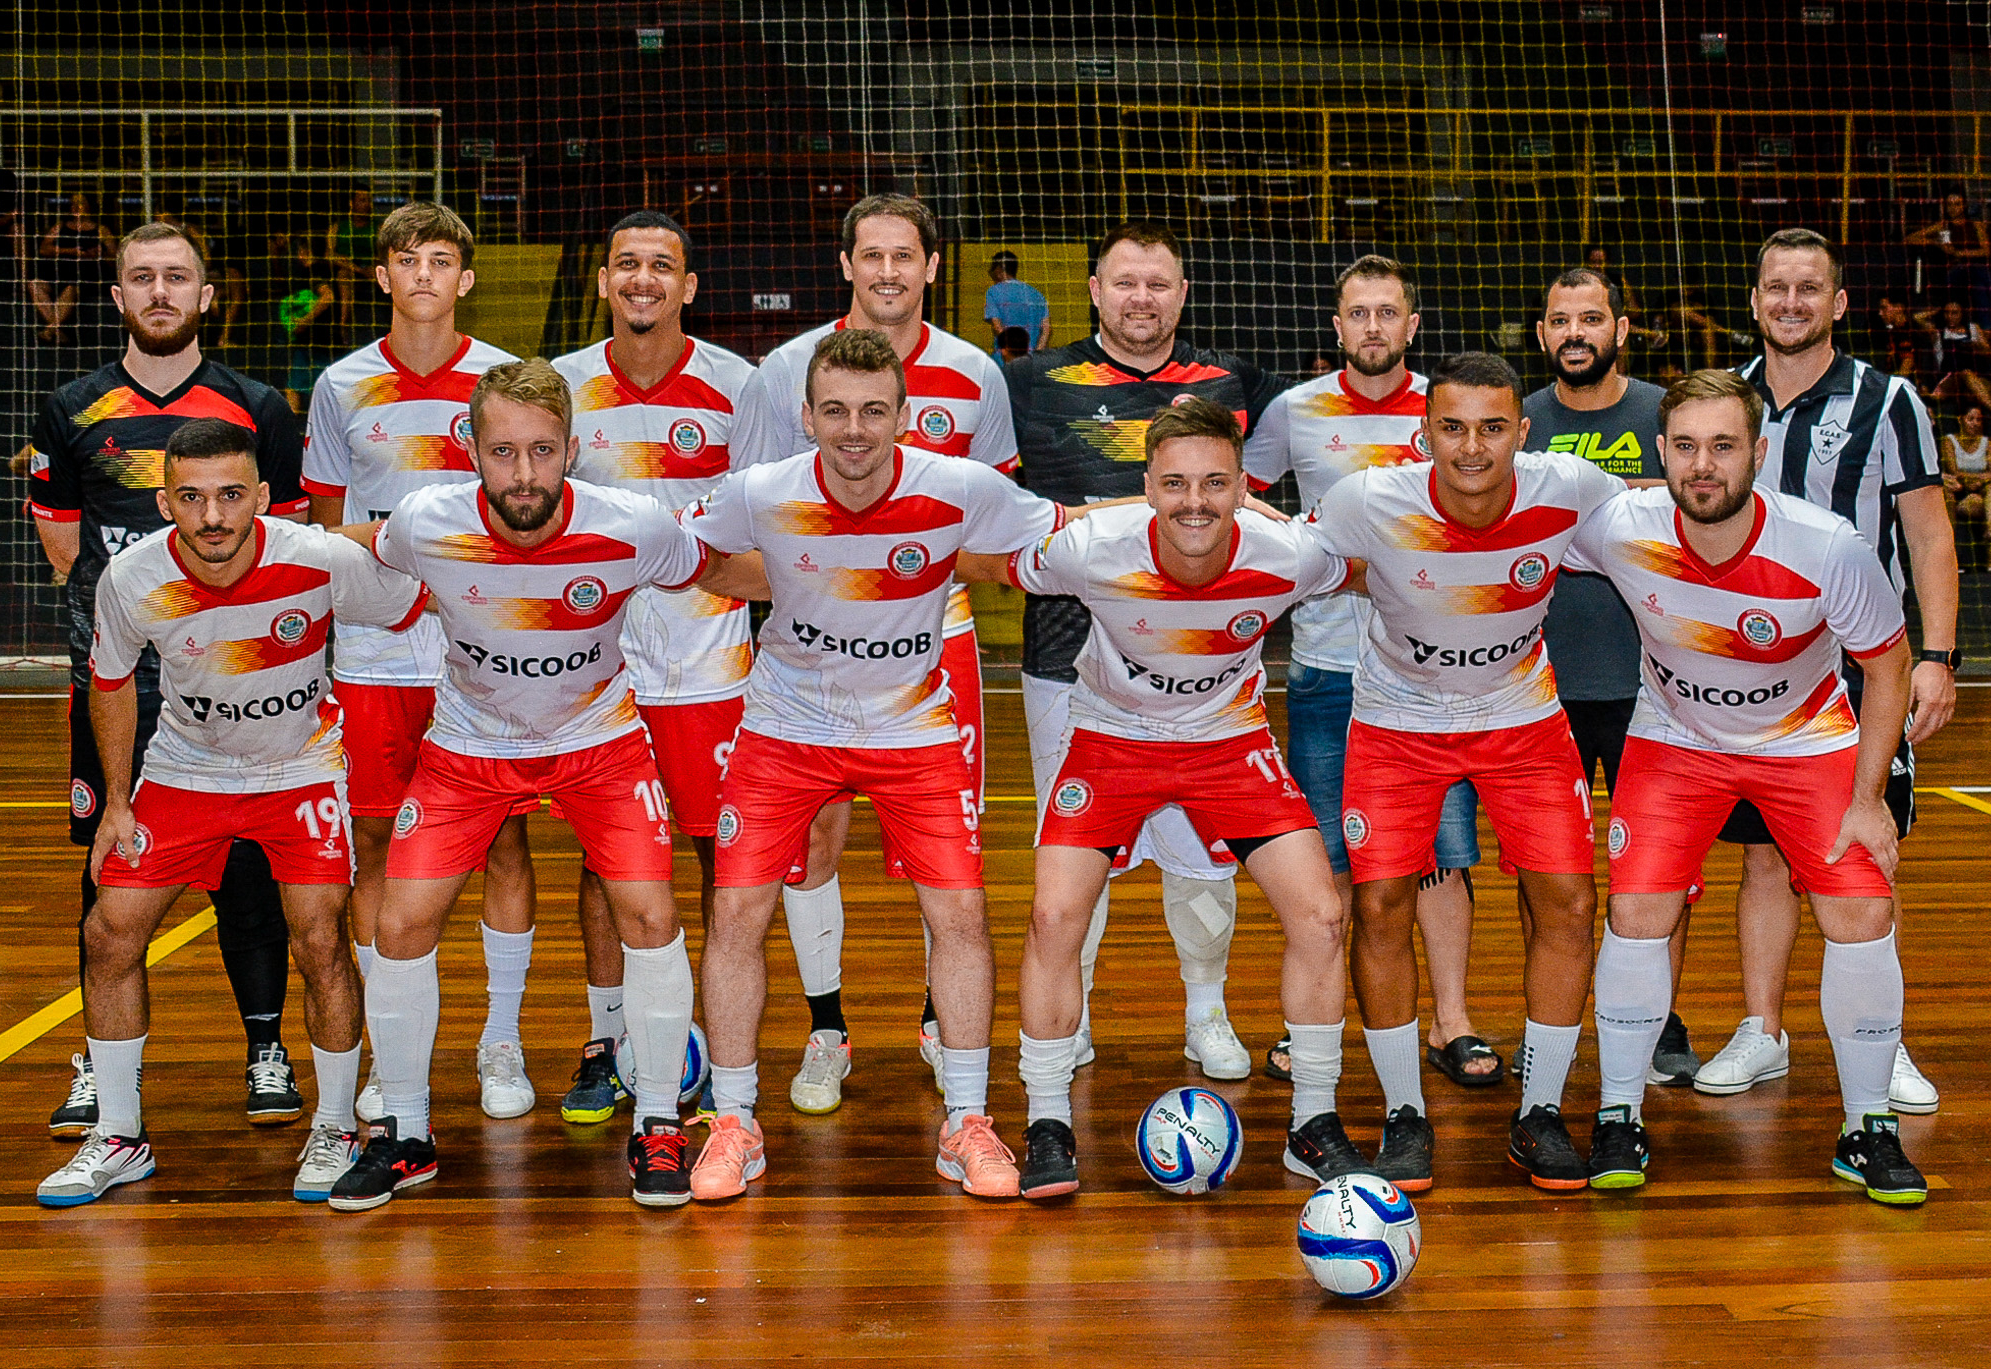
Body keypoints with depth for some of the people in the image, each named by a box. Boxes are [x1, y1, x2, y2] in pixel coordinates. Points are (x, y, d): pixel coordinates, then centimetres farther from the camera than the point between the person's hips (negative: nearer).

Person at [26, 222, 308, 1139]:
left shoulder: (257, 409, 5)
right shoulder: (73, 413, 8)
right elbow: (61, 541, 15)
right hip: (113, 674, 1)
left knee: (247, 861, 1)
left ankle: (267, 1051, 13)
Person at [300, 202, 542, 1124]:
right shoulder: (342, 388, 7)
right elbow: (326, 524, 14)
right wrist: (319, 636, 8)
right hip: (373, 657, 2)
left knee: (503, 839, 2)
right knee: (374, 845, 5)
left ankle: (501, 1046, 15)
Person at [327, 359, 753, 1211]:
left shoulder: (632, 528, -26)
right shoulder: (426, 525, -24)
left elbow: (710, 573, -3)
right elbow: (362, 548, 1)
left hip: (599, 737, -1)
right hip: (468, 743, 1)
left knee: (649, 915, -14)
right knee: (401, 926, -7)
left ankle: (656, 1131, 7)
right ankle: (405, 1137, 14)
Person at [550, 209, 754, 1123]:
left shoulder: (736, 385, -3)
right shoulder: (561, 385, 3)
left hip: (708, 658, -2)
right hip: (595, 655, 2)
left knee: (724, 849, 3)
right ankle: (603, 1044, 19)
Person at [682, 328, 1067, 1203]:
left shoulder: (961, 491, -19)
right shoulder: (762, 495, -18)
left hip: (913, 728, 0)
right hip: (786, 727, 0)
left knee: (960, 912, -7)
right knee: (737, 914, -6)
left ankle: (967, 1125, 11)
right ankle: (733, 1126, 12)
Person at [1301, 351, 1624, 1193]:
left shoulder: (1568, 490, -22)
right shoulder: (1370, 503, -26)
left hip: (1524, 719, 2)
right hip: (1399, 720, -1)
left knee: (1567, 903, -6)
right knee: (1381, 907, -10)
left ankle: (1539, 1116, 12)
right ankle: (1403, 1116, 10)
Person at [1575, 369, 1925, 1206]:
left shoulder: (1829, 549, -29)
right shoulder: (1618, 530, -26)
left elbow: (1887, 666, -11)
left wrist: (1867, 799, -12)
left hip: (1809, 739, 0)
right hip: (1673, 738, 1)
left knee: (1862, 920, -10)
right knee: (1636, 917, -12)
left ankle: (1867, 1129, 10)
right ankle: (1619, 1120, 8)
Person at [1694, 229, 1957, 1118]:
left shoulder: (1887, 401, -1)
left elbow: (1930, 536, -1)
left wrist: (1937, 657, -11)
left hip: (1863, 664, -2)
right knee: (1763, 855, 6)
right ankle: (1762, 1035, 15)